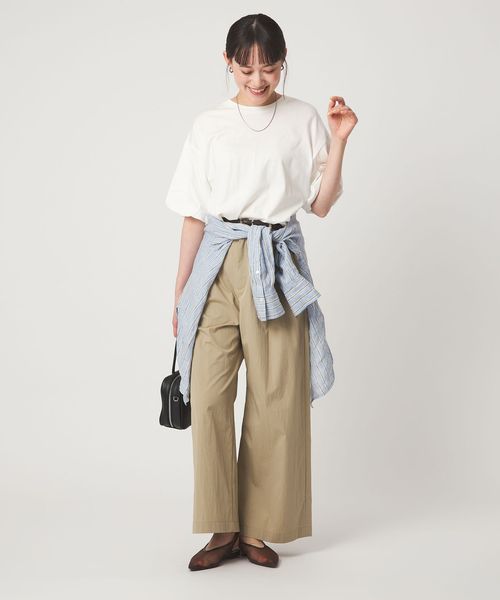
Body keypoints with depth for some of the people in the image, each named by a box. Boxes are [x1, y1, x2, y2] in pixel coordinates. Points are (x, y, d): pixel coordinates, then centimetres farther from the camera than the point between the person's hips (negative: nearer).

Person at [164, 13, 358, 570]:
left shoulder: (304, 119, 7)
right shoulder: (208, 125, 9)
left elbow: (320, 204, 6)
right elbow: (194, 214, 10)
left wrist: (338, 142, -5)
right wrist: (180, 292, 8)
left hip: (276, 267, -1)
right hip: (217, 265, 1)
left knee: (275, 400, 0)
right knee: (207, 397, -6)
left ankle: (258, 528, 13)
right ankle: (223, 528, 7)